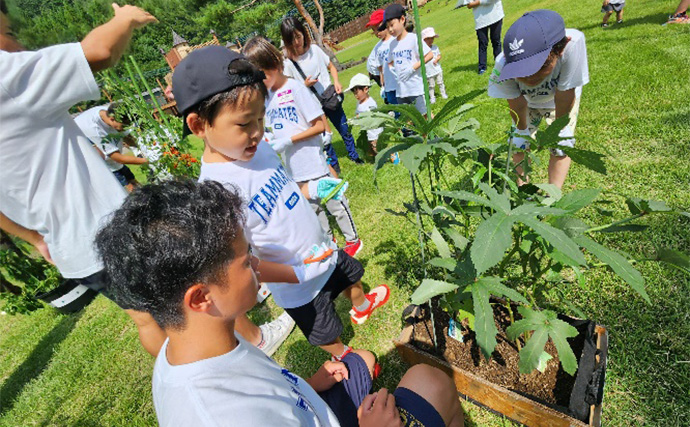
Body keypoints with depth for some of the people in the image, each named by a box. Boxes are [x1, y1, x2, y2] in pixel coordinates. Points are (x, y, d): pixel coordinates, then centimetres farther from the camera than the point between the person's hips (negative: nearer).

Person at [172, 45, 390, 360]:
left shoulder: (259, 147, -10)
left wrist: (312, 189, -2)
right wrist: (299, 273, -28)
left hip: (324, 252, 7)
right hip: (299, 287, -6)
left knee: (352, 274, 33)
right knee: (325, 333, 21)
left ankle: (362, 306, 67)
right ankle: (344, 359, 55)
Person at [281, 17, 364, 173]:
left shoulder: (314, 49, 0)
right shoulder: (288, 63, -10)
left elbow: (331, 67, 11)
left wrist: (336, 81, -7)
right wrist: (305, 85, -23)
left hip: (331, 97, 3)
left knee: (345, 130, 13)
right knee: (324, 139, 5)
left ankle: (354, 156, 35)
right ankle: (334, 166, 25)